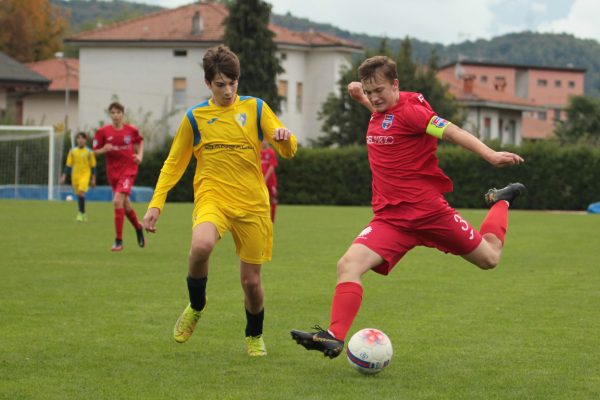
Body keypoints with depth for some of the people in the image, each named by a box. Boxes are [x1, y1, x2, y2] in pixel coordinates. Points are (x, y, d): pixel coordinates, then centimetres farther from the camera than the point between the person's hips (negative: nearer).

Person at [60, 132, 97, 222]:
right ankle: (83, 214, 22)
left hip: (85, 175, -3)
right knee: (79, 195, 8)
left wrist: (93, 178, 3)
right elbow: (69, 165, 10)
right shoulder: (72, 151, 6)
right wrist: (64, 176, 4)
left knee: (81, 193, -21)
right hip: (75, 176, 4)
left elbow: (93, 166, 4)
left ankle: (80, 214, -16)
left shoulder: (89, 152, -1)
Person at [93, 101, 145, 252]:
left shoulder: (131, 130, -3)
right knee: (125, 205, 13)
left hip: (128, 170, -3)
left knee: (117, 201, -20)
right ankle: (138, 228, 44)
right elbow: (95, 152, 2)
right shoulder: (103, 131, -3)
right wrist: (104, 150, -18)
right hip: (112, 171, 3)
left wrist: (140, 156, 0)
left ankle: (118, 240, -14)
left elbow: (140, 142, 17)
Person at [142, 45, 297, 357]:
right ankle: (196, 306, -5)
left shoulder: (255, 108, 5)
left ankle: (254, 336, 35)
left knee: (251, 281, 4)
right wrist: (155, 204, 1)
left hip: (252, 205, 1)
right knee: (201, 245, -34)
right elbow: (173, 164, 12)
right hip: (212, 199, -1)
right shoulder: (195, 117, 6)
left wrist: (286, 138, -22)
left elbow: (288, 151, 2)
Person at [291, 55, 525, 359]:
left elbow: (451, 131, -21)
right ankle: (335, 337, -22)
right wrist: (362, 98, 25)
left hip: (427, 209, -6)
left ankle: (500, 202, 37)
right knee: (348, 264, -18)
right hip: (390, 217, 6)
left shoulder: (409, 110, -12)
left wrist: (490, 155, -32)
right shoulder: (379, 115, 11)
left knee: (488, 259, 9)